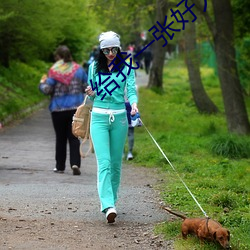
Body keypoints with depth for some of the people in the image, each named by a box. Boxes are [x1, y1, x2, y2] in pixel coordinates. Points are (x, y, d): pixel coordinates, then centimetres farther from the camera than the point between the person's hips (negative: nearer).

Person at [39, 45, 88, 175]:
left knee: (60, 138, 10)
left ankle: (60, 166, 16)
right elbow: (86, 87, 5)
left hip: (58, 109, -2)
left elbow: (47, 90, -11)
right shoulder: (78, 69, 2)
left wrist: (42, 83, 9)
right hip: (76, 108, 2)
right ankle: (75, 163, -14)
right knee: (74, 137, 3)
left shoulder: (54, 71, -9)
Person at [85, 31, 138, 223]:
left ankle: (111, 199, 22)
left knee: (116, 162, 7)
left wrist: (134, 104, -26)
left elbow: (131, 90, -6)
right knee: (104, 162, -13)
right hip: (99, 117, -1)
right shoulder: (94, 67, 7)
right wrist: (91, 94, -8)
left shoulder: (126, 68, 4)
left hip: (119, 117, 1)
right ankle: (108, 206, -23)